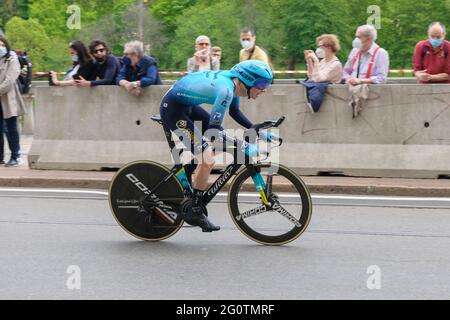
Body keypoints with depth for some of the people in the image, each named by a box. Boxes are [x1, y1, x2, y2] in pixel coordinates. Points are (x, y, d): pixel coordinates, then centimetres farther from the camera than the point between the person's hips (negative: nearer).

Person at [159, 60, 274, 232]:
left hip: (187, 105, 10)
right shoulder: (226, 89, -27)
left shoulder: (234, 82, -1)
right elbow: (214, 128, -27)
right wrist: (243, 147, -27)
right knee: (207, 159, -16)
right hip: (172, 108, -10)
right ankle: (194, 212, -3)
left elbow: (234, 112, 17)